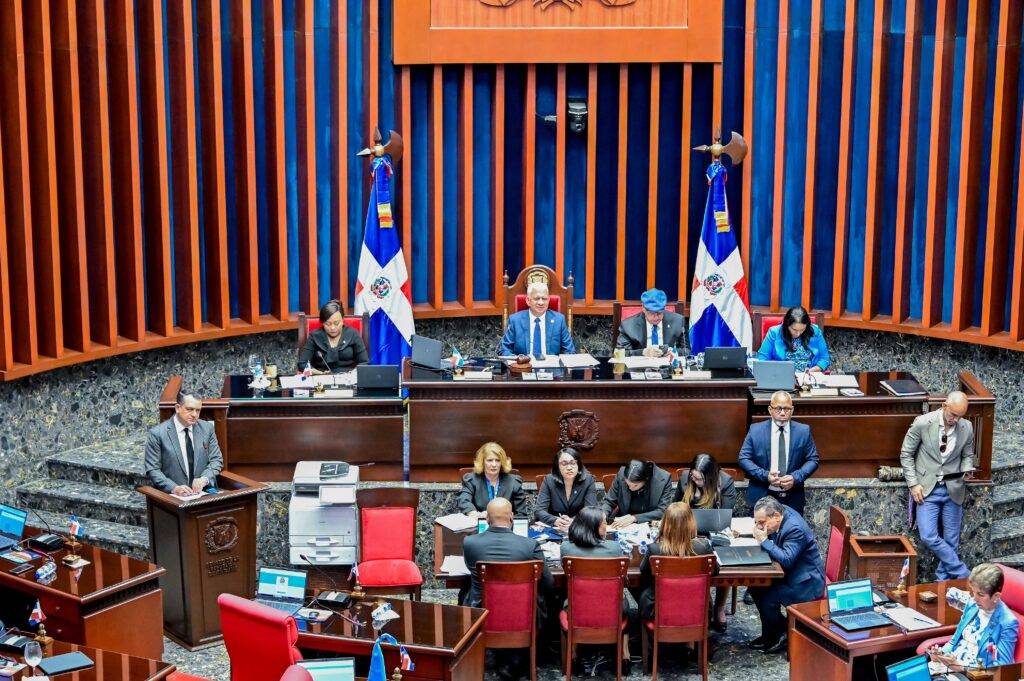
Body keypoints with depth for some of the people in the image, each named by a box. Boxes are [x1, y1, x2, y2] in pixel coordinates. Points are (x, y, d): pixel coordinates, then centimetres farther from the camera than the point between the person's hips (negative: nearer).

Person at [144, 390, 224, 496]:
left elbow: (216, 460, 10)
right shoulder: (157, 433, -2)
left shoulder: (207, 428, 8)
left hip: (204, 492, 1)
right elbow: (152, 470, -4)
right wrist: (174, 488, -18)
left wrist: (204, 479, -9)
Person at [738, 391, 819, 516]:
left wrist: (796, 477, -14)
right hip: (762, 497, -1)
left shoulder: (803, 431, 1)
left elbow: (813, 460, 3)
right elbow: (744, 459, -2)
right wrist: (765, 475, -16)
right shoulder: (755, 430, -2)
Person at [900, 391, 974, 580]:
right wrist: (913, 484, -7)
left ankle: (943, 580, 19)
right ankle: (962, 574, -1)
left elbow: (967, 456, 14)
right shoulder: (922, 423, -10)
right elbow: (906, 454, -1)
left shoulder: (967, 428, -1)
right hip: (927, 489, -2)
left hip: (952, 490, 2)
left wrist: (967, 472, -8)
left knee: (951, 541, 5)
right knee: (928, 536, -13)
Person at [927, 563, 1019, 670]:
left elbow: (1002, 666, -13)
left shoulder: (1008, 623, -10)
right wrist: (941, 653, -1)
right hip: (949, 665, 7)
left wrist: (963, 666, -19)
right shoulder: (971, 606, 10)